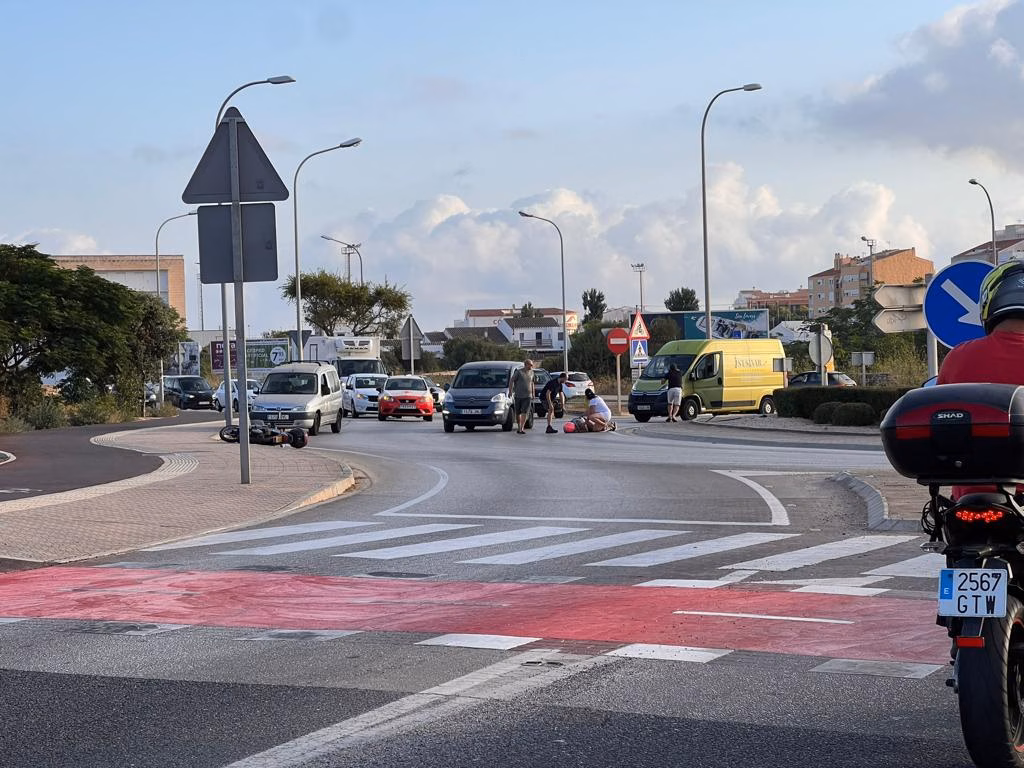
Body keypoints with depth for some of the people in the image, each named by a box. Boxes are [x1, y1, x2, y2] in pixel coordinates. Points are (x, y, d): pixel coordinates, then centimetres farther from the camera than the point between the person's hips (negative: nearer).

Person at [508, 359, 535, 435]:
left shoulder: (531, 372, 11)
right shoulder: (518, 372, -4)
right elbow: (511, 381, -5)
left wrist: (533, 393, 23)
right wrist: (510, 391, -13)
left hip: (527, 396, 2)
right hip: (518, 395, -2)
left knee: (525, 412, -13)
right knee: (517, 413, 5)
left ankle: (522, 428, -17)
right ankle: (519, 427, 23)